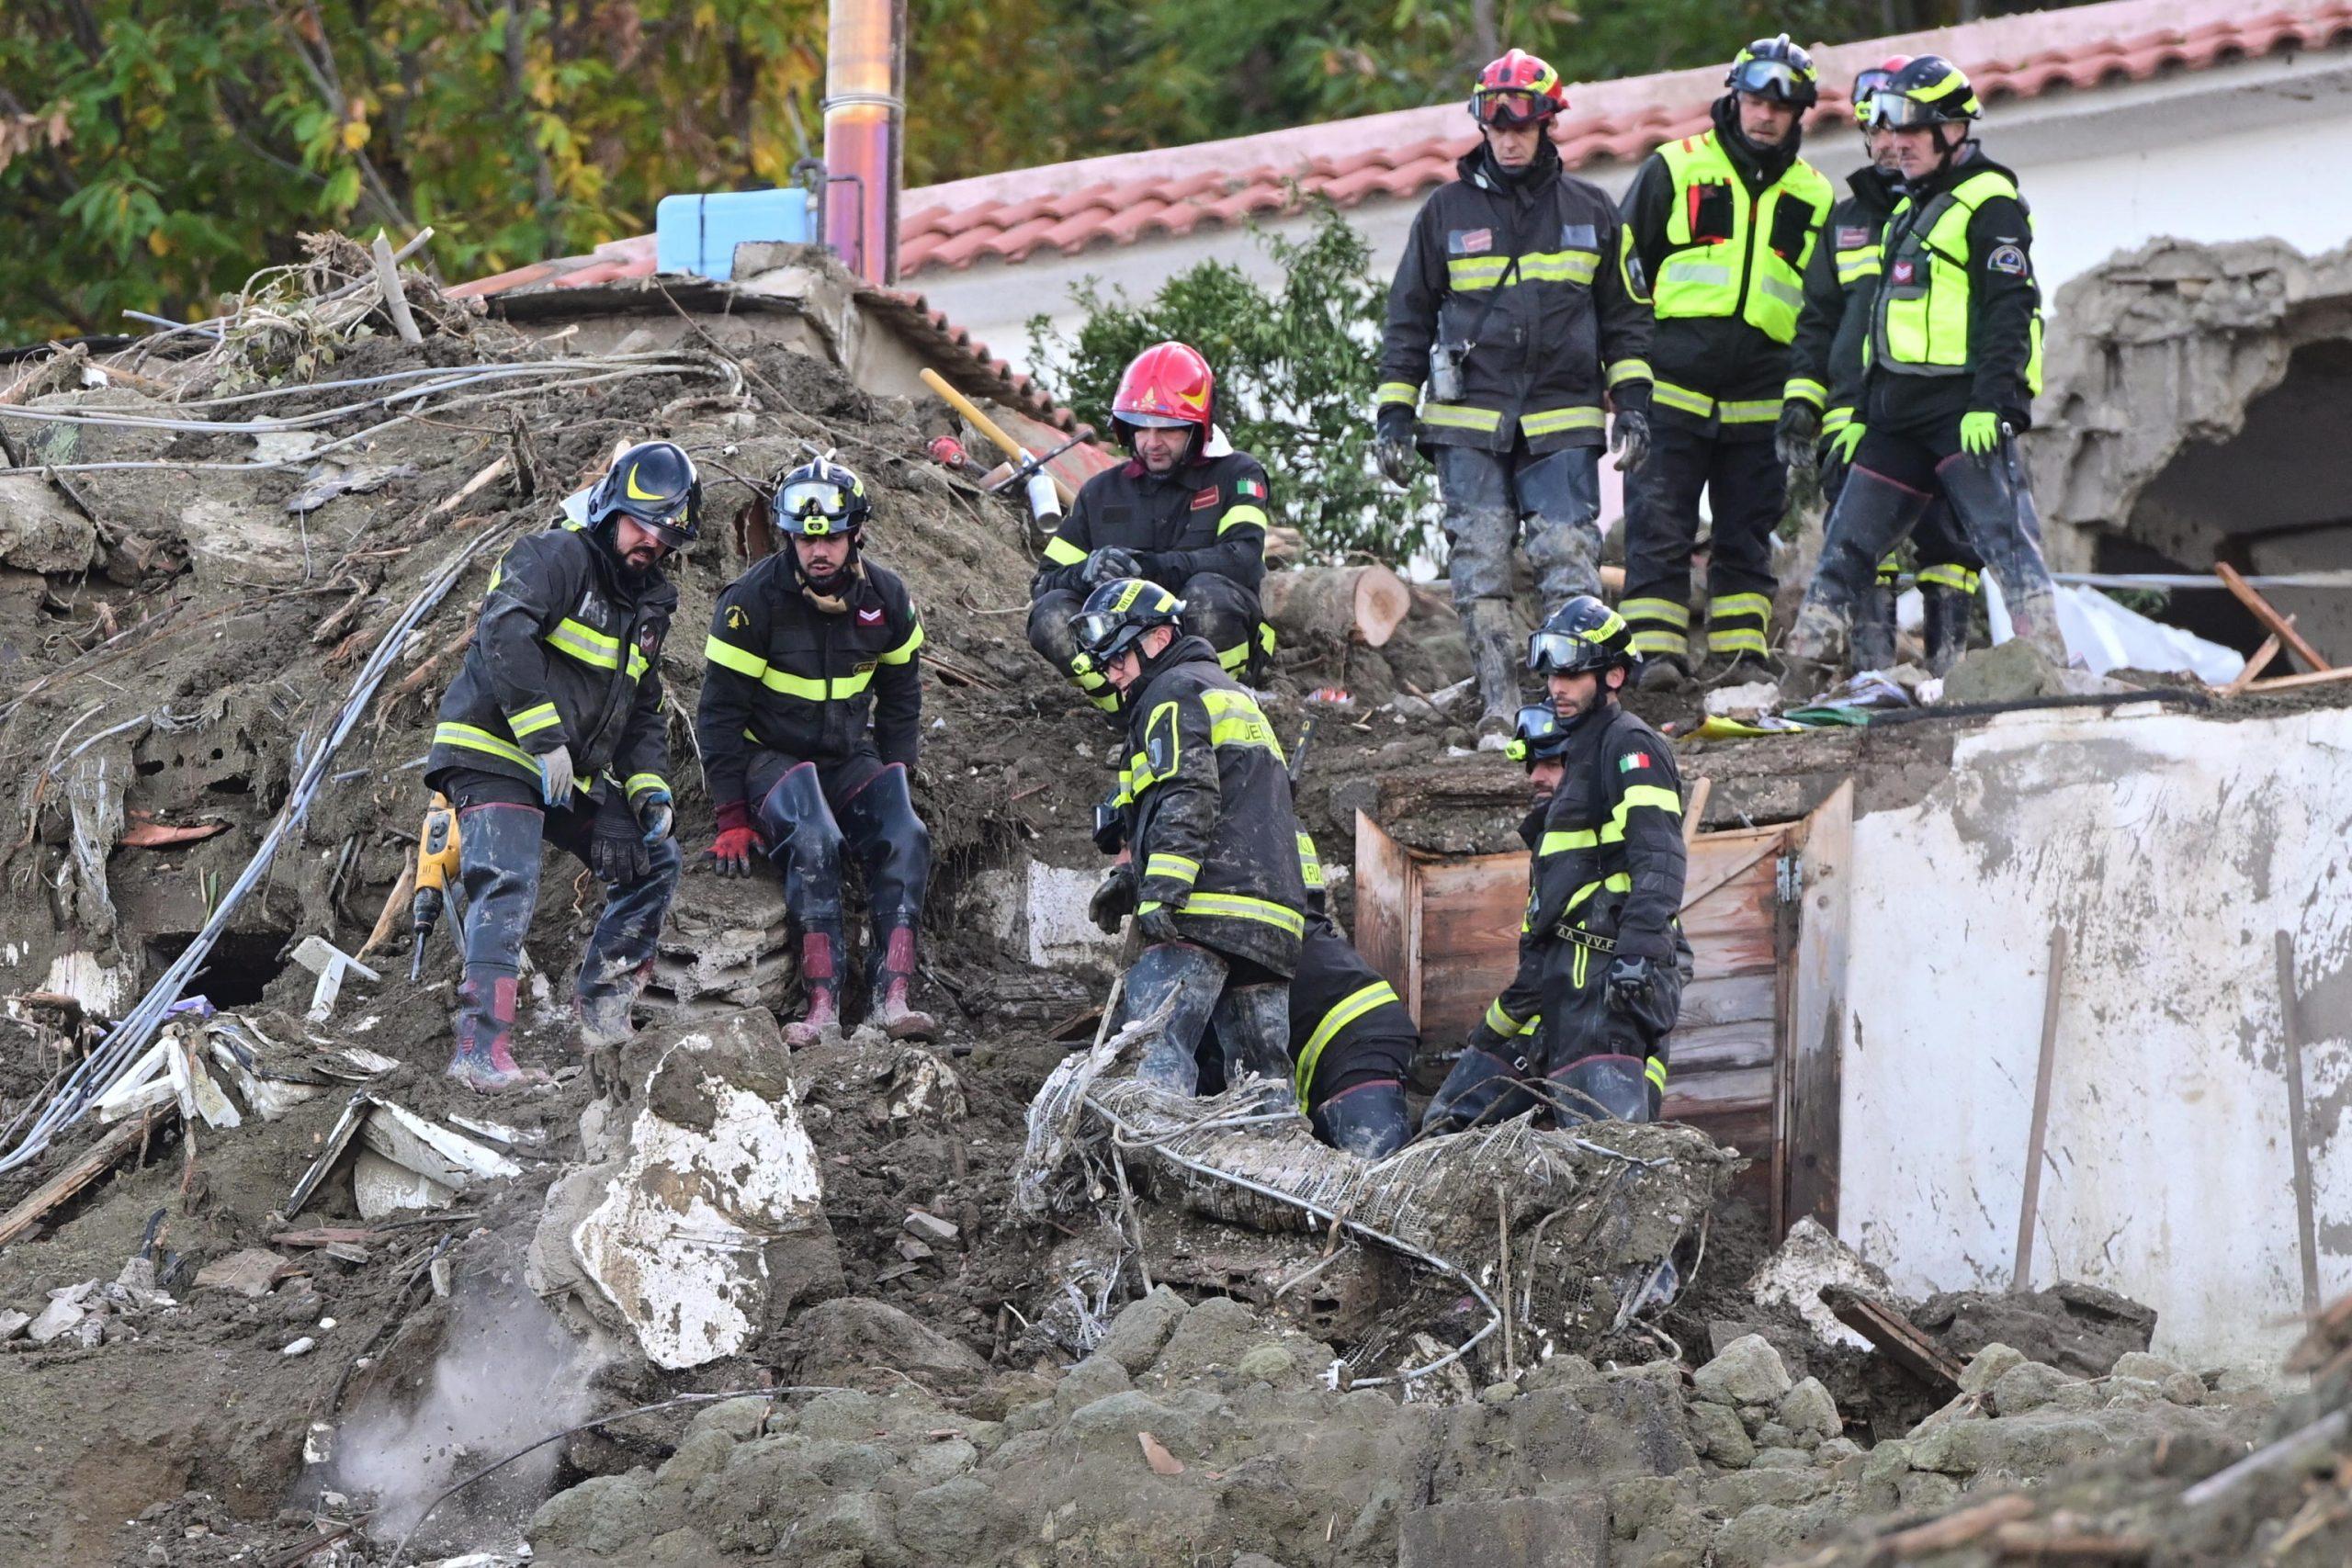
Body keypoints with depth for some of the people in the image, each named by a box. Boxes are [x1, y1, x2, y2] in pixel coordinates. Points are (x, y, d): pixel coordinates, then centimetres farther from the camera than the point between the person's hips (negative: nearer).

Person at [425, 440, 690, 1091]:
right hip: (494, 752, -9)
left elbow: (642, 715, 24)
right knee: (508, 887, -23)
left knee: (653, 860, 8)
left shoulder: (647, 608, 17)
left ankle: (602, 1004, 14)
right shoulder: (555, 558, -11)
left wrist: (650, 788, 6)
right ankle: (482, 1050, -32)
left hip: (572, 777, 9)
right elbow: (504, 634, -27)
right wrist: (545, 737, -29)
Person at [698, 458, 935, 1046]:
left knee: (905, 838, -23)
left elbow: (901, 696, 15)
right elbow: (720, 714, -10)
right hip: (770, 755, -4)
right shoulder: (754, 599, -14)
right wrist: (733, 816, -13)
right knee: (814, 841, -33)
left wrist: (895, 778, 5)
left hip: (848, 758, 4)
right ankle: (822, 1003, -36)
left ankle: (892, 995, -27)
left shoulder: (884, 597, -1)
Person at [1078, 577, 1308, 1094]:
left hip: (1208, 913, -10)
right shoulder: (1230, 693, 32)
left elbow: (1189, 798, -14)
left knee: (1152, 1053, -19)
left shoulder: (1173, 693, 1)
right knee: (1261, 1070, 6)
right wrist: (1130, 881, 22)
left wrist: (1159, 892, -21)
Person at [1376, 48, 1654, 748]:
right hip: (1468, 425, 0)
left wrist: (1632, 401, 5)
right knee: (1480, 564, -5)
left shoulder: (1590, 211, 10)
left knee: (1568, 558, -10)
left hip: (1562, 422, 0)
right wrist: (1394, 416, 7)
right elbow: (1409, 320, 13)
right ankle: (1499, 708, -3)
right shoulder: (1447, 212, 9)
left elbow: (1625, 316, 15)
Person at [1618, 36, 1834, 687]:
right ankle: (1656, 650, -11)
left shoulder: (1813, 197, 13)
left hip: (1760, 397, 3)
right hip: (1673, 385, -3)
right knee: (1660, 525, -9)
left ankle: (1741, 654, 10)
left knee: (1747, 534, 6)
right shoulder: (1674, 169, 4)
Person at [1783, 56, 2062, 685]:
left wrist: (1991, 401, -23)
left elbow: (2009, 309, -14)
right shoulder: (1910, 209, 24)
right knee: (1848, 544, 8)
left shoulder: (1990, 204, -5)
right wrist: (1863, 412, 23)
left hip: (1966, 411, -9)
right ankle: (1801, 665, 11)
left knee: (2003, 535, -16)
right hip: (1899, 412, 9)